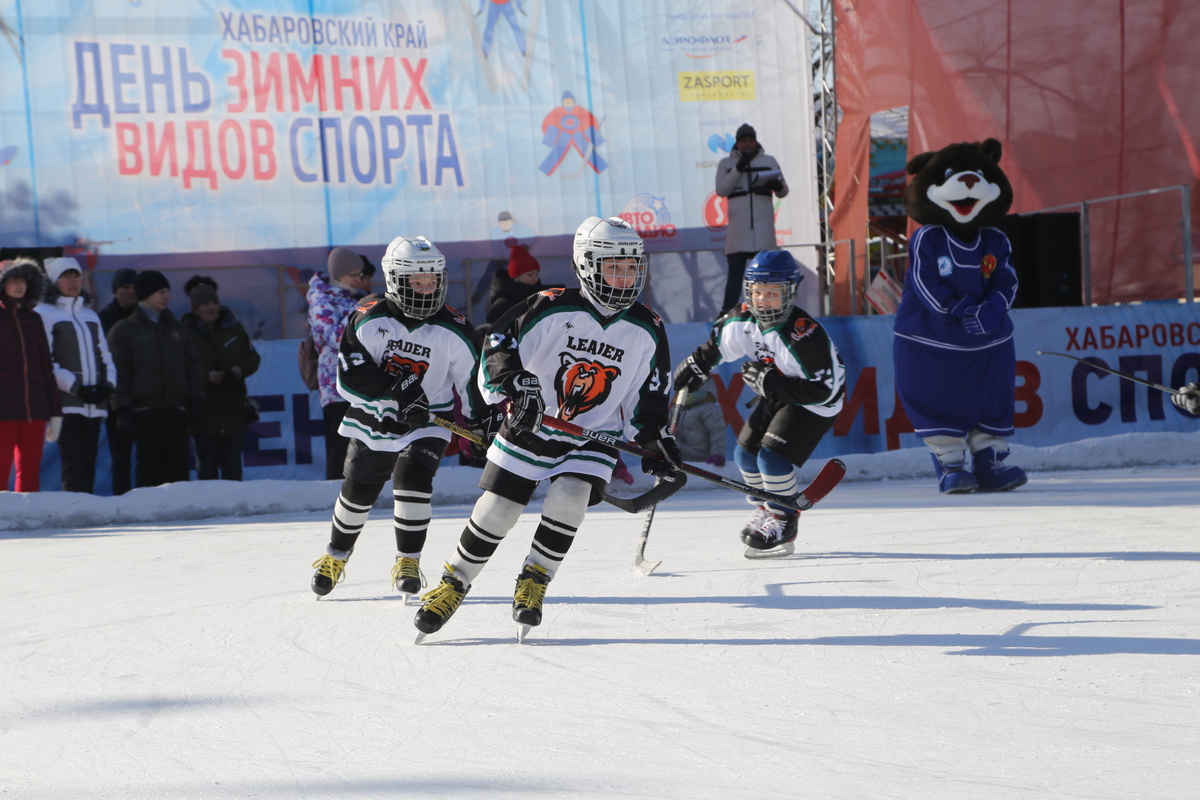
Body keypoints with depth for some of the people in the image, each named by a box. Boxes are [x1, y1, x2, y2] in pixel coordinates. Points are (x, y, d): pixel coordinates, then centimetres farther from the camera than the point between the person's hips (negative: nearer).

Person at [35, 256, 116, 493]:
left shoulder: (90, 315, 23)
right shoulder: (44, 313, 1)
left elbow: (105, 354, 20)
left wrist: (109, 383, 0)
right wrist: (74, 387, -15)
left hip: (94, 403, 6)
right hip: (67, 402, -6)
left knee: (89, 464, 3)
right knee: (74, 465, -14)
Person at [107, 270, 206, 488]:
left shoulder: (178, 329, 18)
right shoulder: (123, 331, 4)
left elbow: (193, 366, 17)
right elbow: (119, 374, -3)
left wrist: (196, 402, 5)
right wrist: (123, 411, -11)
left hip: (176, 409, 4)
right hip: (144, 410, -4)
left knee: (177, 465, 0)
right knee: (149, 464, -5)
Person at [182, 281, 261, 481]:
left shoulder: (233, 328, 9)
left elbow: (252, 357, 10)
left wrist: (241, 369, -11)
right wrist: (207, 376, -24)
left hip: (233, 409, 3)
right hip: (203, 411, -3)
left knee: (232, 463, 7)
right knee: (207, 464, -2)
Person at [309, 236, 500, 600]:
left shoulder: (454, 330, -12)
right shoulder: (368, 320, -16)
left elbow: (472, 379, 1)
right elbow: (349, 376, -23)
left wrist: (489, 420, 0)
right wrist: (395, 389, -33)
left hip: (427, 424, -1)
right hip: (372, 422, 1)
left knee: (412, 476, -25)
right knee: (358, 492, 13)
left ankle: (408, 560, -11)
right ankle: (335, 557, 39)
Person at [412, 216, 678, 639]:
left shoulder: (647, 330, -2)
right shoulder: (551, 309, -14)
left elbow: (650, 394, 10)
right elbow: (497, 349, -15)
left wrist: (656, 439, -1)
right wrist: (515, 385, -32)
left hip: (593, 438, 1)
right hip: (528, 429, -1)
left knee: (567, 500, -24)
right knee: (495, 512, -2)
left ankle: (533, 584, -6)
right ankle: (453, 585, 19)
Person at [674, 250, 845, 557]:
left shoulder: (804, 336, -35)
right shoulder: (743, 321, -13)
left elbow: (822, 389, -33)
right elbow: (719, 341, 11)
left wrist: (770, 382, -35)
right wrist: (696, 365, 5)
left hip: (815, 404, -8)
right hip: (776, 393, 8)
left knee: (773, 455, -19)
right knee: (746, 452, 9)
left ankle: (783, 524, -1)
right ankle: (764, 511, 32)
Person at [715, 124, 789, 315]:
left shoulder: (769, 161, 13)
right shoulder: (726, 163, 10)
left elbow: (784, 192, 13)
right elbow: (721, 190, -4)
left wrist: (778, 186, -11)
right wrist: (738, 168, -13)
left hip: (763, 226, 1)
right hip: (738, 226, -1)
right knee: (735, 272, -5)